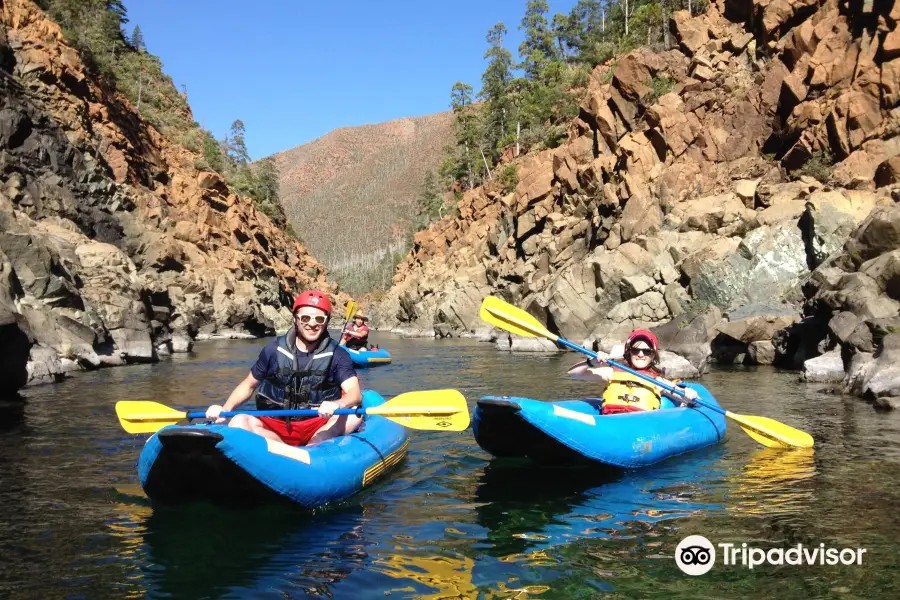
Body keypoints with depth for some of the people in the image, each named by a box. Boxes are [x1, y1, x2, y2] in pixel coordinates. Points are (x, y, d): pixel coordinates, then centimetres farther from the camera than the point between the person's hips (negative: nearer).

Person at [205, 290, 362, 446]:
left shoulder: (337, 355, -4)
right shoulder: (274, 350, 0)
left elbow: (355, 393, -17)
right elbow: (249, 385, 11)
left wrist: (336, 405, -41)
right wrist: (225, 409, -9)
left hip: (318, 427, -1)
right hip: (276, 427, 1)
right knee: (239, 422, -27)